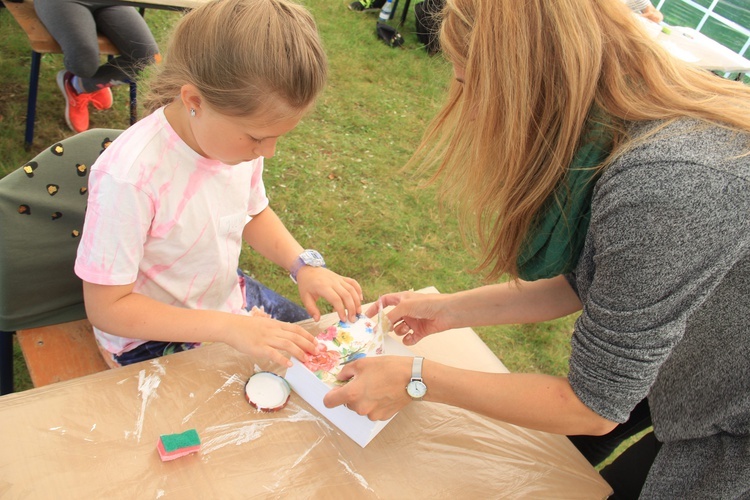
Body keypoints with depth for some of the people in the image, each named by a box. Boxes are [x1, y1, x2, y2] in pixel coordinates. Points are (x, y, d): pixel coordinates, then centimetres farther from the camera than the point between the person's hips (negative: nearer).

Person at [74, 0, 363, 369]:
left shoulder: (238, 135, -14)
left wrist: (304, 265, -11)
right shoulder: (129, 177, -33)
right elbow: (105, 308, -26)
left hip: (229, 297, 6)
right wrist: (228, 328, -33)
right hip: (155, 335, -6)